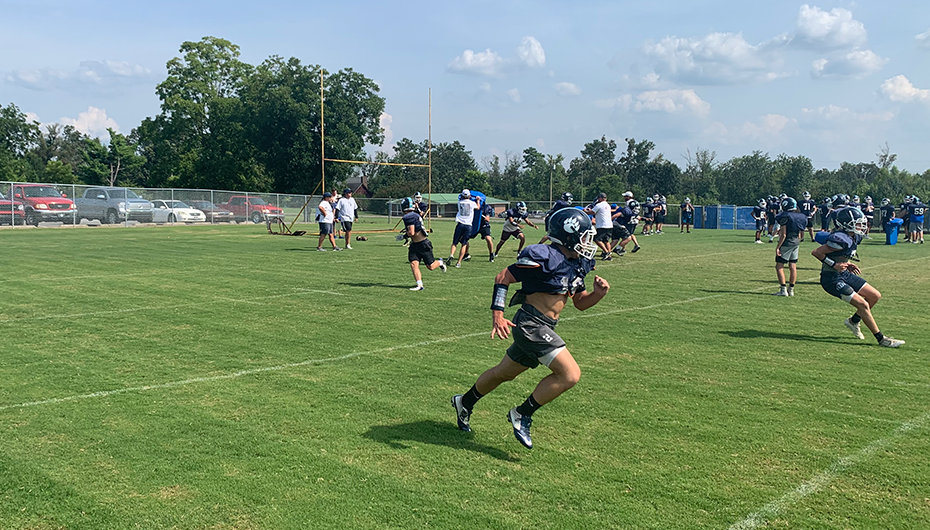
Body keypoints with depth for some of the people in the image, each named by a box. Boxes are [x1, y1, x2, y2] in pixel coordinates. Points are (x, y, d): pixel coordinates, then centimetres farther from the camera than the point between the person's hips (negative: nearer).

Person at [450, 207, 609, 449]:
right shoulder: (544, 258, -18)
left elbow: (580, 303, 18)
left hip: (543, 329, 9)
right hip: (530, 324, -9)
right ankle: (522, 414, -1)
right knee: (570, 374, -15)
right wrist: (497, 316, -18)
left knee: (504, 373, 22)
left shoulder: (578, 265, 9)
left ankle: (465, 402, 44)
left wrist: (598, 293, -3)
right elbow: (503, 278, -13)